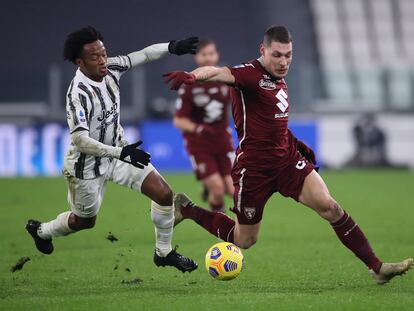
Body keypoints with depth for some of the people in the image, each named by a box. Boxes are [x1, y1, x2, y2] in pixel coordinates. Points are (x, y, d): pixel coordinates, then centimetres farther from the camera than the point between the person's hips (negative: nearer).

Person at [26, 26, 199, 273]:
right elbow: (81, 141, -38)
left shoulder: (111, 69, -13)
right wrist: (121, 153, -43)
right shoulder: (78, 93, -33)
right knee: (86, 221, 17)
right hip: (88, 165, -6)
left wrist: (172, 47, -21)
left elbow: (144, 55, -4)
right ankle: (41, 230, 49)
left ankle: (164, 253, 15)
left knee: (164, 194, -6)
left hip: (117, 149, 6)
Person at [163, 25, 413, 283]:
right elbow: (219, 73, -36)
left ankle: (377, 267, -8)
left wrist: (296, 144, 18)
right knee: (244, 240, 8)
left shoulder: (279, 81, 10)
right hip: (254, 166, -6)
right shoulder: (251, 73, -15)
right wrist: (191, 76, -56)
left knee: (329, 207, -12)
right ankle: (186, 209, 30)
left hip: (287, 159, 6)